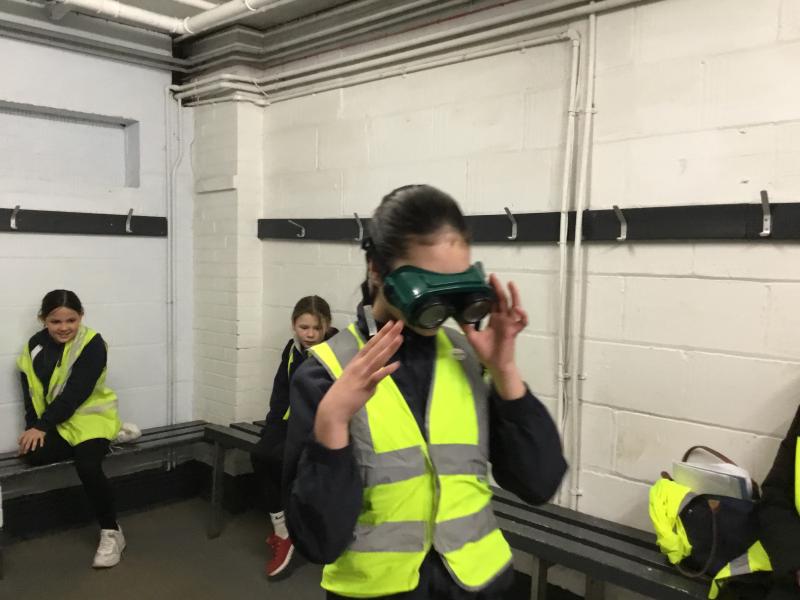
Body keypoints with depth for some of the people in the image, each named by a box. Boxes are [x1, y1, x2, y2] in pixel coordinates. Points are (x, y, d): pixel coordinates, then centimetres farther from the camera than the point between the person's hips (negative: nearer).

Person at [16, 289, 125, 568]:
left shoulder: (92, 344, -14)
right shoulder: (35, 346, 3)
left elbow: (75, 393, -18)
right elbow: (32, 392, 1)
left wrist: (41, 426, -19)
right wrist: (33, 426, -15)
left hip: (90, 416, -5)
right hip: (55, 422, 5)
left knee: (88, 467, -27)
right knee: (33, 454, -24)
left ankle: (111, 532, -8)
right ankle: (96, 445, 2)